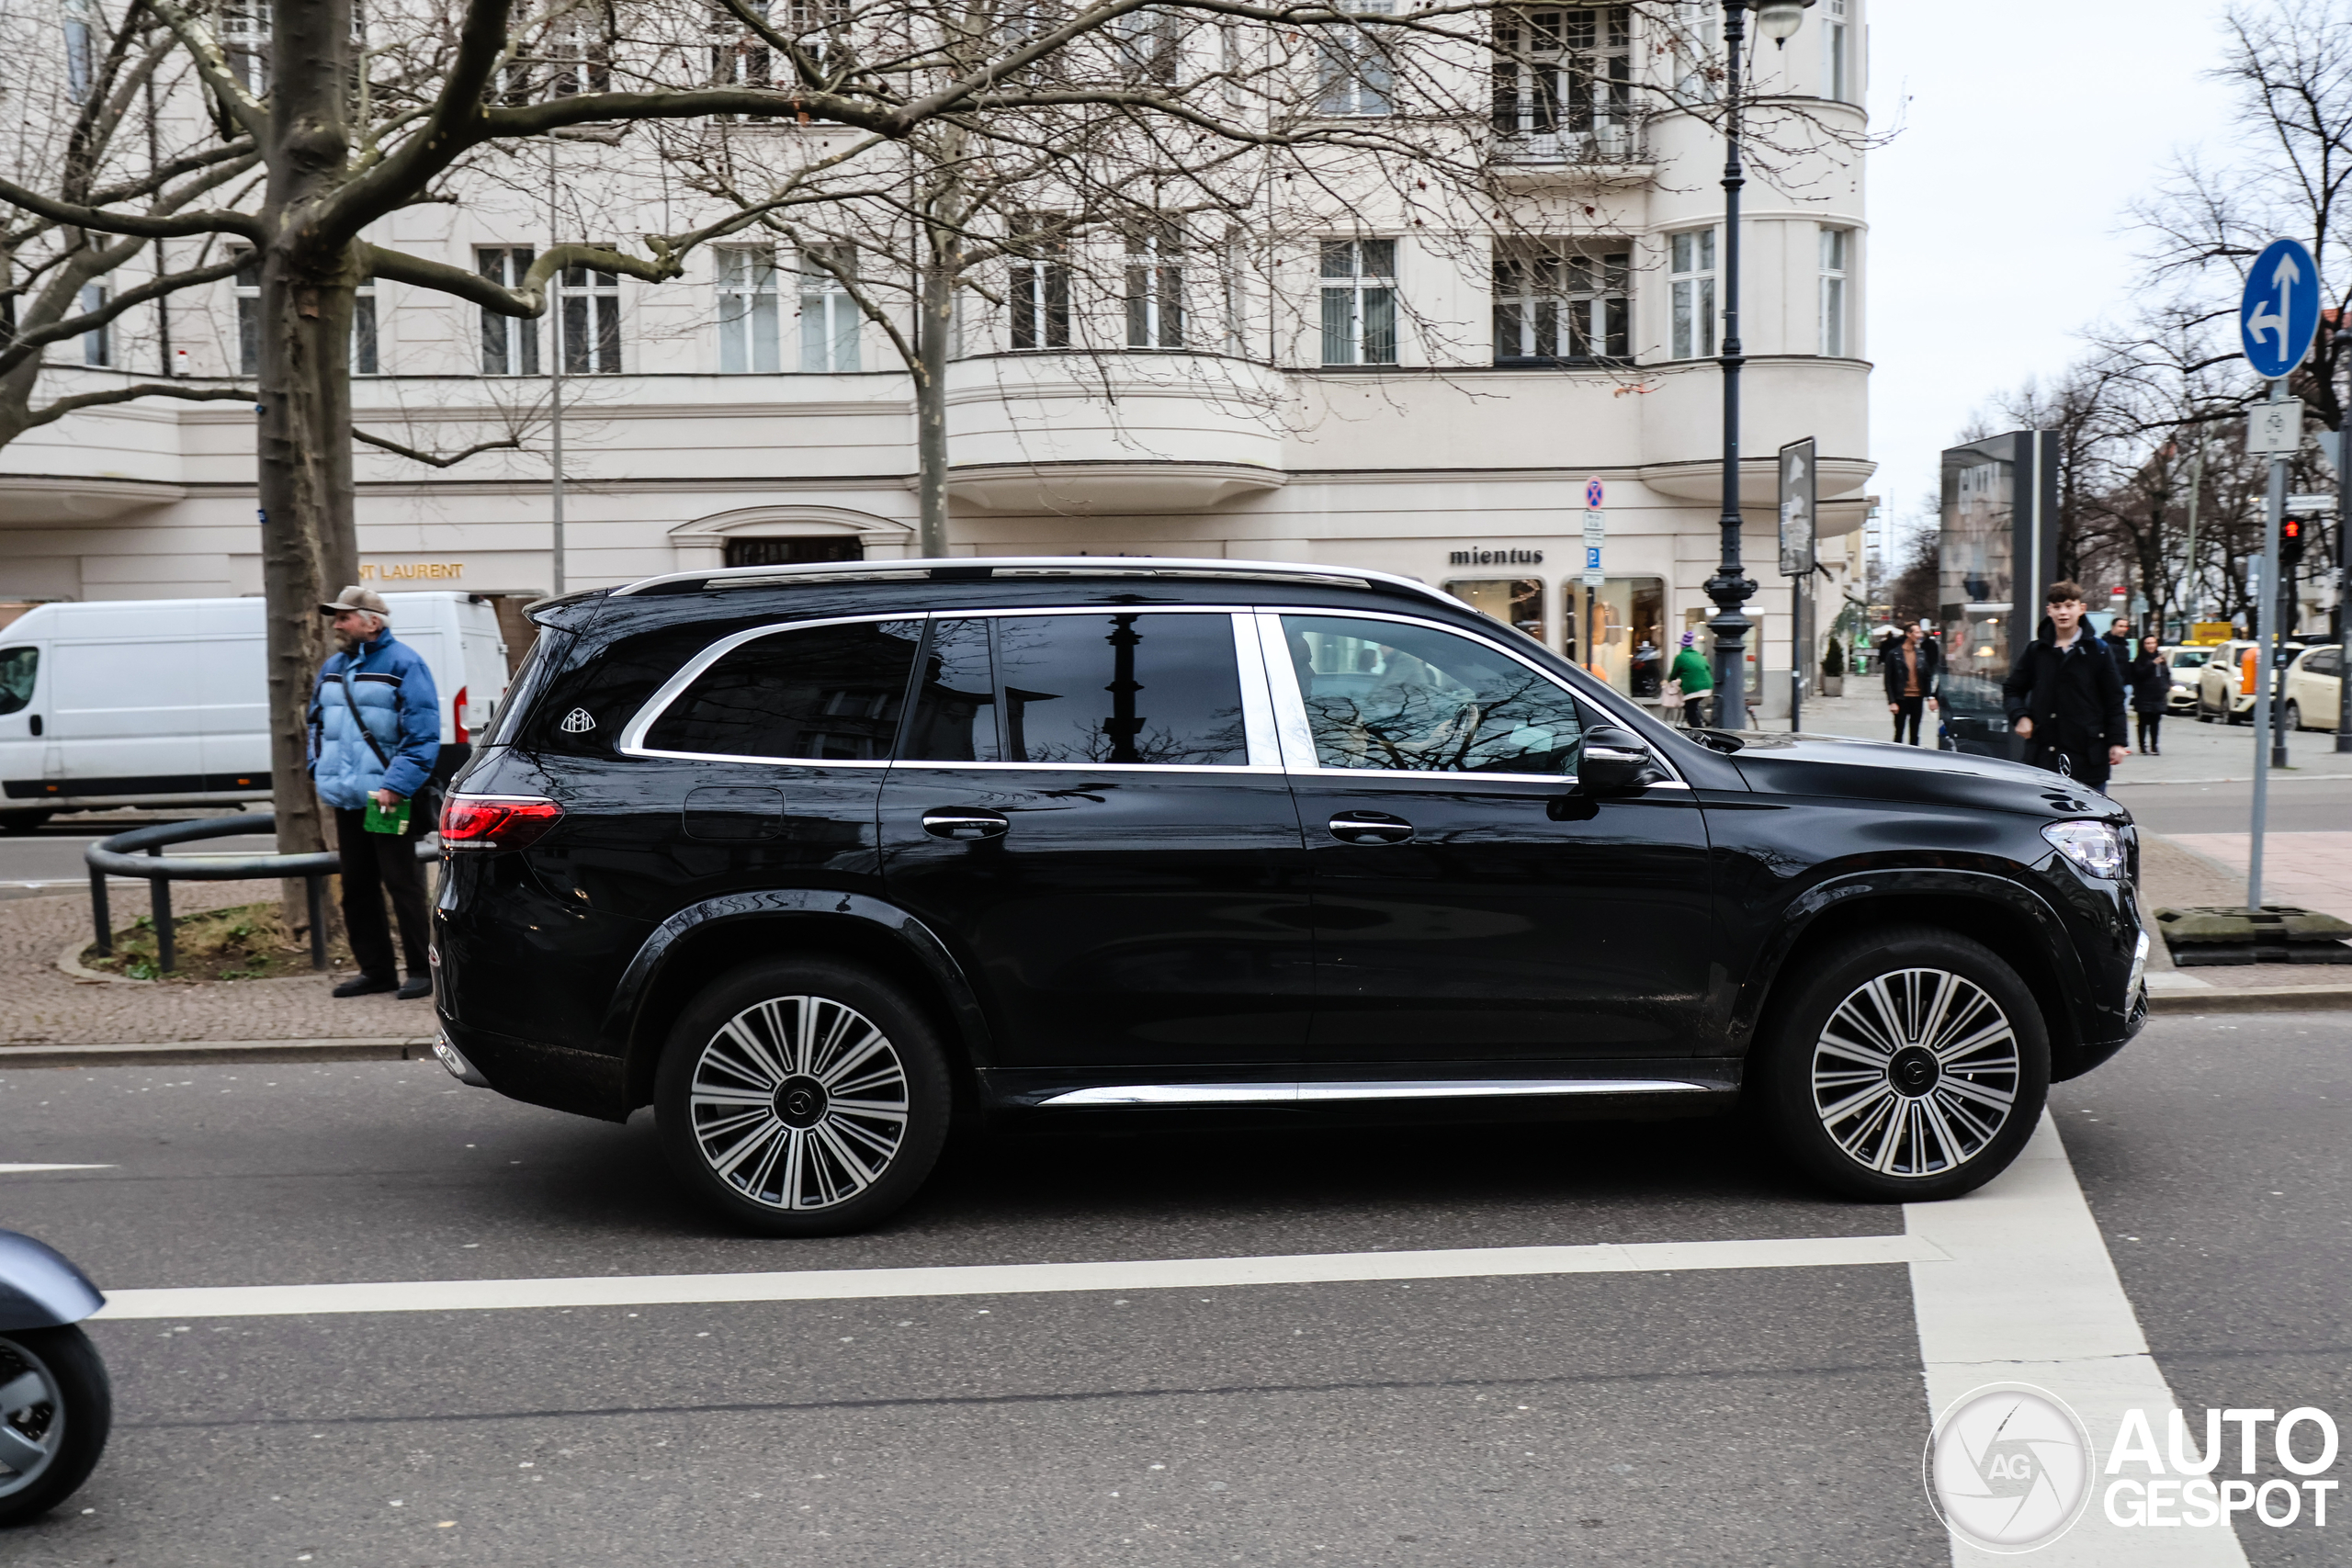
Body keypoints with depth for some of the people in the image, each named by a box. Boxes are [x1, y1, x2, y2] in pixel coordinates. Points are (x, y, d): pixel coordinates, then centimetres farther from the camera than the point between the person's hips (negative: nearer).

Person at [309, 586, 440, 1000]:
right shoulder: (333, 668, 15)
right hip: (346, 799, 8)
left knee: (403, 886, -4)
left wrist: (395, 786, -21)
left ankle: (421, 970, 3)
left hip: (388, 800, -8)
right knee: (356, 888, 12)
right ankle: (375, 970, 22)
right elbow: (318, 723, 24)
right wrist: (319, 769, 9)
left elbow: (422, 734, -15)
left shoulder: (403, 665, -9)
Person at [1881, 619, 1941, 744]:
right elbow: (1888, 680, -8)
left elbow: (1927, 677, 11)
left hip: (1918, 698, 4)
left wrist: (1930, 696, 3)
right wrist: (1892, 702, -13)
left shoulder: (1922, 653, 7)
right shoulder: (1894, 654, -7)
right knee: (1899, 734, 1)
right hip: (1902, 699, -4)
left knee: (1915, 735, 10)